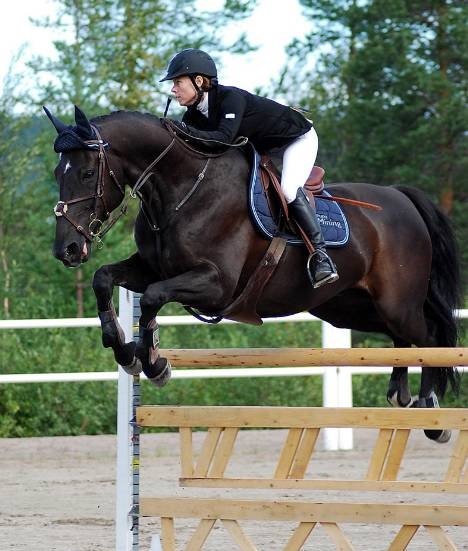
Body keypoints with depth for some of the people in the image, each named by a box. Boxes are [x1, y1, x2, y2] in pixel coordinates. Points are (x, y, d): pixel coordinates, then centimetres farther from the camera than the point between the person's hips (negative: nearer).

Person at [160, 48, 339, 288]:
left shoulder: (231, 98, -34)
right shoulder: (195, 113, -9)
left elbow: (224, 138, -48)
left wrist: (185, 130, -59)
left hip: (298, 138, -10)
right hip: (262, 147, 10)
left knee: (289, 190, -30)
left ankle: (320, 253, -27)